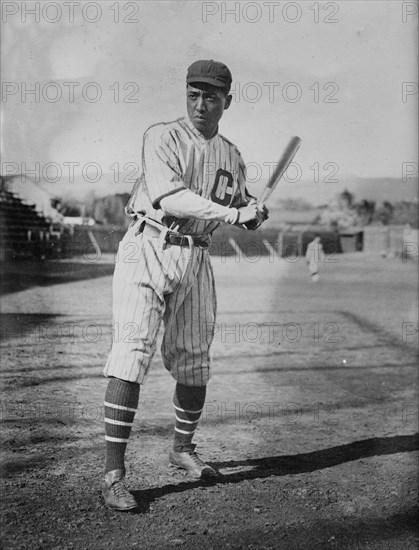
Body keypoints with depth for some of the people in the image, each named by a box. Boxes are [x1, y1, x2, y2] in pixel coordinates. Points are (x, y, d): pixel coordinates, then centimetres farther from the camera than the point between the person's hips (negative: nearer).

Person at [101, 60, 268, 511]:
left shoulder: (231, 155, 14)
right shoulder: (162, 137, -4)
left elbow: (242, 208, 20)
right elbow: (168, 197, -20)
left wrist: (255, 214, -4)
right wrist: (230, 213, -28)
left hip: (195, 259, 5)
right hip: (148, 249, -5)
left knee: (194, 361, 10)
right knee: (132, 352, -15)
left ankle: (183, 449, 32)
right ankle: (113, 473, -15)